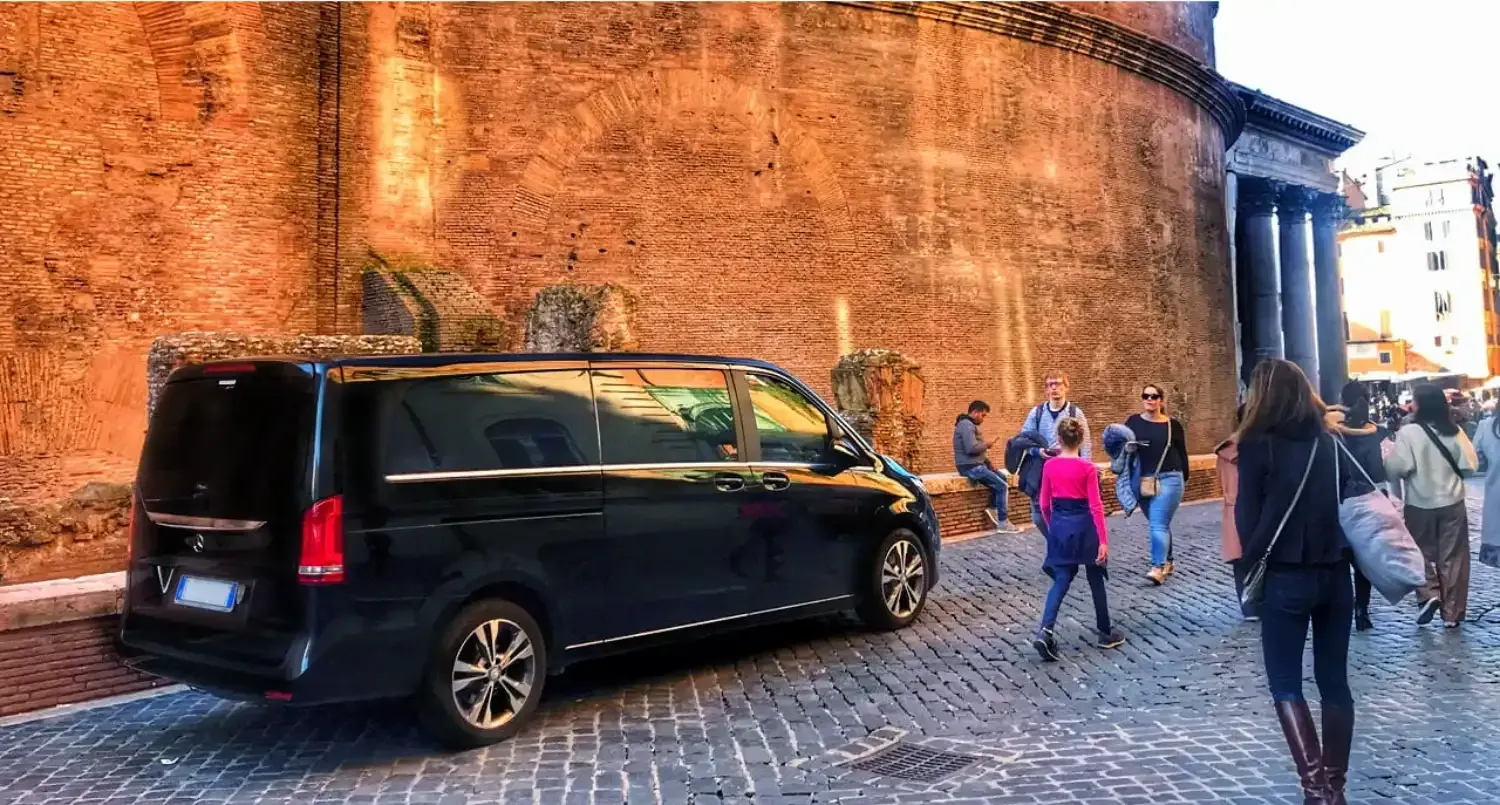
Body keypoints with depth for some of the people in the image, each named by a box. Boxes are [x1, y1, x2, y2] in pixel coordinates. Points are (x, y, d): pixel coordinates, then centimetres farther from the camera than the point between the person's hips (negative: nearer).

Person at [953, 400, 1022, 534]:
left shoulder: (969, 425, 19)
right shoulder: (966, 425, -16)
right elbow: (972, 448, -28)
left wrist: (989, 463, 10)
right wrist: (987, 444, -10)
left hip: (976, 464, 11)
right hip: (970, 467, -11)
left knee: (1003, 477, 13)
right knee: (1002, 486, -10)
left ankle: (993, 508, 9)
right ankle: (1003, 523, -6)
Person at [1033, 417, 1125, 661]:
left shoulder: (1050, 466, -1)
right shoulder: (1088, 467, -12)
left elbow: (1045, 504, 5)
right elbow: (1095, 506, -13)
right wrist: (1103, 540, -11)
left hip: (1060, 526, 3)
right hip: (1083, 525, -3)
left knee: (1061, 581, 6)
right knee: (1096, 580, 14)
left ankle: (1045, 632, -12)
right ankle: (1106, 633, 26)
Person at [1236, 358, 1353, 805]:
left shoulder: (1258, 445, -9)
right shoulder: (1331, 442, 3)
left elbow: (1247, 516, -7)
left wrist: (1253, 561, 7)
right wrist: (1338, 551, 16)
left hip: (1286, 578, -4)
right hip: (1336, 574, 4)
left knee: (1286, 685, 5)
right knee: (1334, 681, 13)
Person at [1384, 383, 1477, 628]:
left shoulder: (1408, 433, -15)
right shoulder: (1454, 431, -3)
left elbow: (1396, 469, -19)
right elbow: (1470, 464, 0)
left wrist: (1387, 455, 1)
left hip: (1420, 505, -3)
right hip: (1452, 503, 3)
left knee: (1422, 552, 16)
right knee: (1453, 556, 9)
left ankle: (1429, 594, -4)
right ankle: (1452, 612, 13)